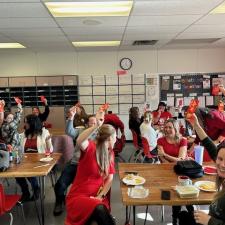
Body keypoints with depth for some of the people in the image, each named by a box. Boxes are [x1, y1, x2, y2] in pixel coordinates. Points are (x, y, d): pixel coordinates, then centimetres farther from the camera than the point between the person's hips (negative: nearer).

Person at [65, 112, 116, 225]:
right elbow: (79, 141, -38)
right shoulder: (90, 147, -13)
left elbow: (110, 178, 2)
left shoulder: (110, 153, 5)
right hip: (78, 196, -5)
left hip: (96, 196, 5)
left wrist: (100, 196, -12)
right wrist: (96, 126, -46)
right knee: (100, 210, -33)